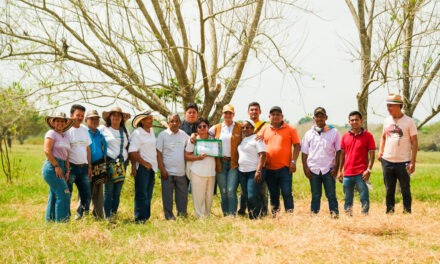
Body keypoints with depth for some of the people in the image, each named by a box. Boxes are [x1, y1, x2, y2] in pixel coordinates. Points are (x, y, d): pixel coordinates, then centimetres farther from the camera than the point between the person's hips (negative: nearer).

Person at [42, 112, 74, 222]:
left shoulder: (66, 137, 17)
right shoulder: (51, 133, -6)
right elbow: (47, 151, -15)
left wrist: (67, 171, 7)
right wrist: (56, 166, -16)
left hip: (60, 168, 8)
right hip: (52, 167, -8)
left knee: (54, 196, 11)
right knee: (63, 193, -12)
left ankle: (49, 220, 17)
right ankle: (61, 220, -9)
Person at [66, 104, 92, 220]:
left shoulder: (85, 130, 13)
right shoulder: (66, 129, -6)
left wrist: (89, 166, 14)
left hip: (83, 167, 6)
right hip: (71, 167, -6)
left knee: (86, 195, 8)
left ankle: (79, 217, 21)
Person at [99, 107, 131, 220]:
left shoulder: (125, 131, 18)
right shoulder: (103, 129, 3)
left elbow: (129, 148, 23)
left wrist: (128, 162, 15)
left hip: (122, 164, 5)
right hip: (109, 163, -5)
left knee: (117, 192, 5)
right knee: (108, 191, -7)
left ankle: (114, 214, 11)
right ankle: (107, 217, -5)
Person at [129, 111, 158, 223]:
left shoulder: (152, 131, 12)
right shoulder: (137, 133, -11)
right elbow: (132, 152, -17)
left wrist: (154, 164, 9)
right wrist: (145, 163, -12)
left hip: (152, 166, 8)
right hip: (142, 167, -8)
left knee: (148, 194, 11)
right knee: (141, 193, -5)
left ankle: (146, 216, 17)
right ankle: (140, 218, -1)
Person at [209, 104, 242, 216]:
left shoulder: (240, 127, 6)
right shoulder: (216, 128, 12)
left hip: (234, 163, -3)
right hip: (220, 163, 3)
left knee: (231, 190, -14)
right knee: (223, 192, 5)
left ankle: (232, 215, -10)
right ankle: (225, 215, 11)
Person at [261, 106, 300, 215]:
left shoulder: (290, 129, 2)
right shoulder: (265, 131, 11)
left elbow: (297, 146, 0)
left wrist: (293, 161, -9)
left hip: (284, 167, -3)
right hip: (269, 168, 3)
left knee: (287, 193, -6)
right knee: (273, 194, 10)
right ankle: (274, 214, 17)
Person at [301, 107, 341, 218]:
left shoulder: (333, 132, 3)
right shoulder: (309, 134, 9)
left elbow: (338, 151, 4)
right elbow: (304, 152, 10)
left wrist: (336, 167, -4)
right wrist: (305, 167, 0)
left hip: (328, 169, -2)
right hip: (313, 170, 2)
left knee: (331, 195, -2)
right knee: (315, 195, 6)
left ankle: (335, 214, -3)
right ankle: (313, 215, 8)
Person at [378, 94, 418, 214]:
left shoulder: (409, 122, -7)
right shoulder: (387, 121, 8)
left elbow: (414, 143, -6)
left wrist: (413, 162, -11)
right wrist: (380, 151, 6)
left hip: (403, 162, -4)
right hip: (387, 161, 4)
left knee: (405, 190, 3)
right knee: (389, 190, 10)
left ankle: (407, 212, 11)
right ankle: (389, 211, 18)